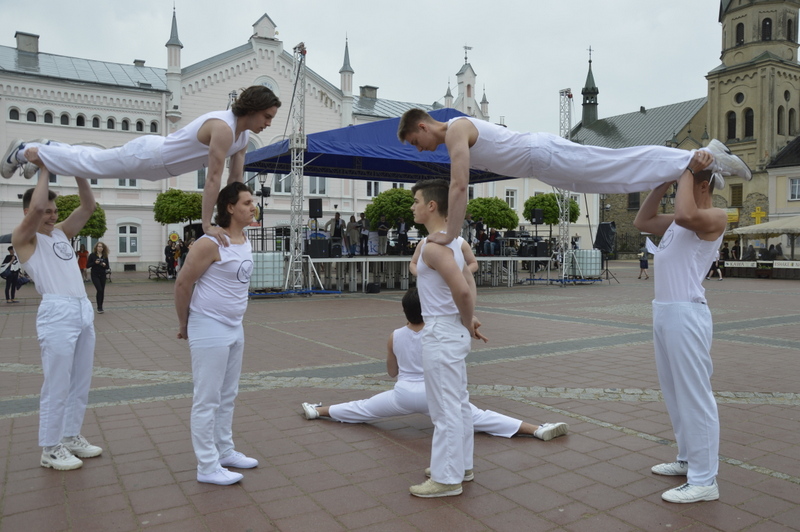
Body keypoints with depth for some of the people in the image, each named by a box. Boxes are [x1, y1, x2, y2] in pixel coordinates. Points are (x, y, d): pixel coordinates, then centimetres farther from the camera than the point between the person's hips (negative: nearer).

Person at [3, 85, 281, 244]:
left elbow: (236, 178, 0)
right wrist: (207, 226, -34)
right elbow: (213, 179, -36)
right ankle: (25, 151, 33)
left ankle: (49, 148, 50)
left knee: (96, 160, 28)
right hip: (148, 155, -8)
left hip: (159, 162, 8)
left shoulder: (244, 134, -5)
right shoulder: (223, 127, -34)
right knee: (88, 162, 11)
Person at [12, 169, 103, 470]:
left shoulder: (62, 232, 18)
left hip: (84, 311, 7)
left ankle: (71, 437, 26)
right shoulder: (23, 238, 0)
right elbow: (36, 208, -18)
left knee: (80, 384, 13)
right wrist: (44, 170, -7)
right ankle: (50, 450, 11)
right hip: (57, 313, -7)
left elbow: (88, 206, 14)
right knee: (56, 386, -1)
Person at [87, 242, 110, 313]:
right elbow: (88, 265, -3)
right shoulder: (92, 255, -2)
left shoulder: (105, 256, 7)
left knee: (102, 291, 5)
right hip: (95, 275, -4)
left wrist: (105, 265, -12)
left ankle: (100, 307, 16)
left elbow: (107, 267, 9)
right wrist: (95, 263, -18)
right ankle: (99, 307, -11)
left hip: (102, 275, 4)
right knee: (99, 290, -16)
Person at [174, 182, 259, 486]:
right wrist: (184, 325, -3)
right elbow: (182, 284, -14)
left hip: (235, 328, 9)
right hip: (210, 329, -8)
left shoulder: (245, 241, 8)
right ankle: (207, 467, 11)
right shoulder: (211, 243, -18)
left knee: (228, 396, 17)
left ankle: (225, 452, 31)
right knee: (207, 400, 1)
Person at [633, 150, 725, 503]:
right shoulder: (678, 222, 18)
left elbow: (685, 214, -29)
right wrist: (663, 184, 16)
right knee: (675, 395, 17)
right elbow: (641, 222, 25)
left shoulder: (715, 217, -8)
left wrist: (688, 171, -14)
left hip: (686, 314, -10)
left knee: (694, 396, -4)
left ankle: (704, 480, 4)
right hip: (664, 312, 10)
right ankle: (689, 460, 30)